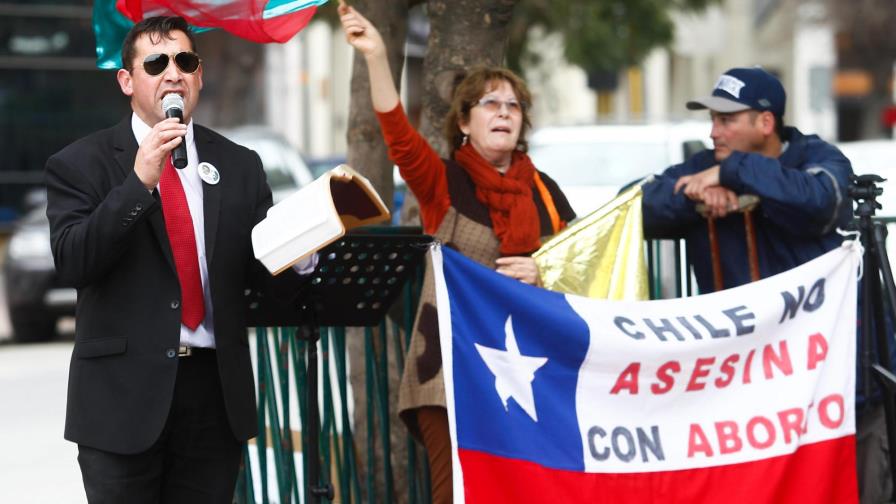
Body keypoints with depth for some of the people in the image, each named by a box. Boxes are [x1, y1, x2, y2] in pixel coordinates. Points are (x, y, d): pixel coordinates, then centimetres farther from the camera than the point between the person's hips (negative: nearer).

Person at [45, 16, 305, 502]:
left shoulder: (239, 166, 10)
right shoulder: (81, 165, -1)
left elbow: (263, 270, 8)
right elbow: (72, 262, -14)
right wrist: (139, 180, -21)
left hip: (215, 389, 3)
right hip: (123, 393, -3)